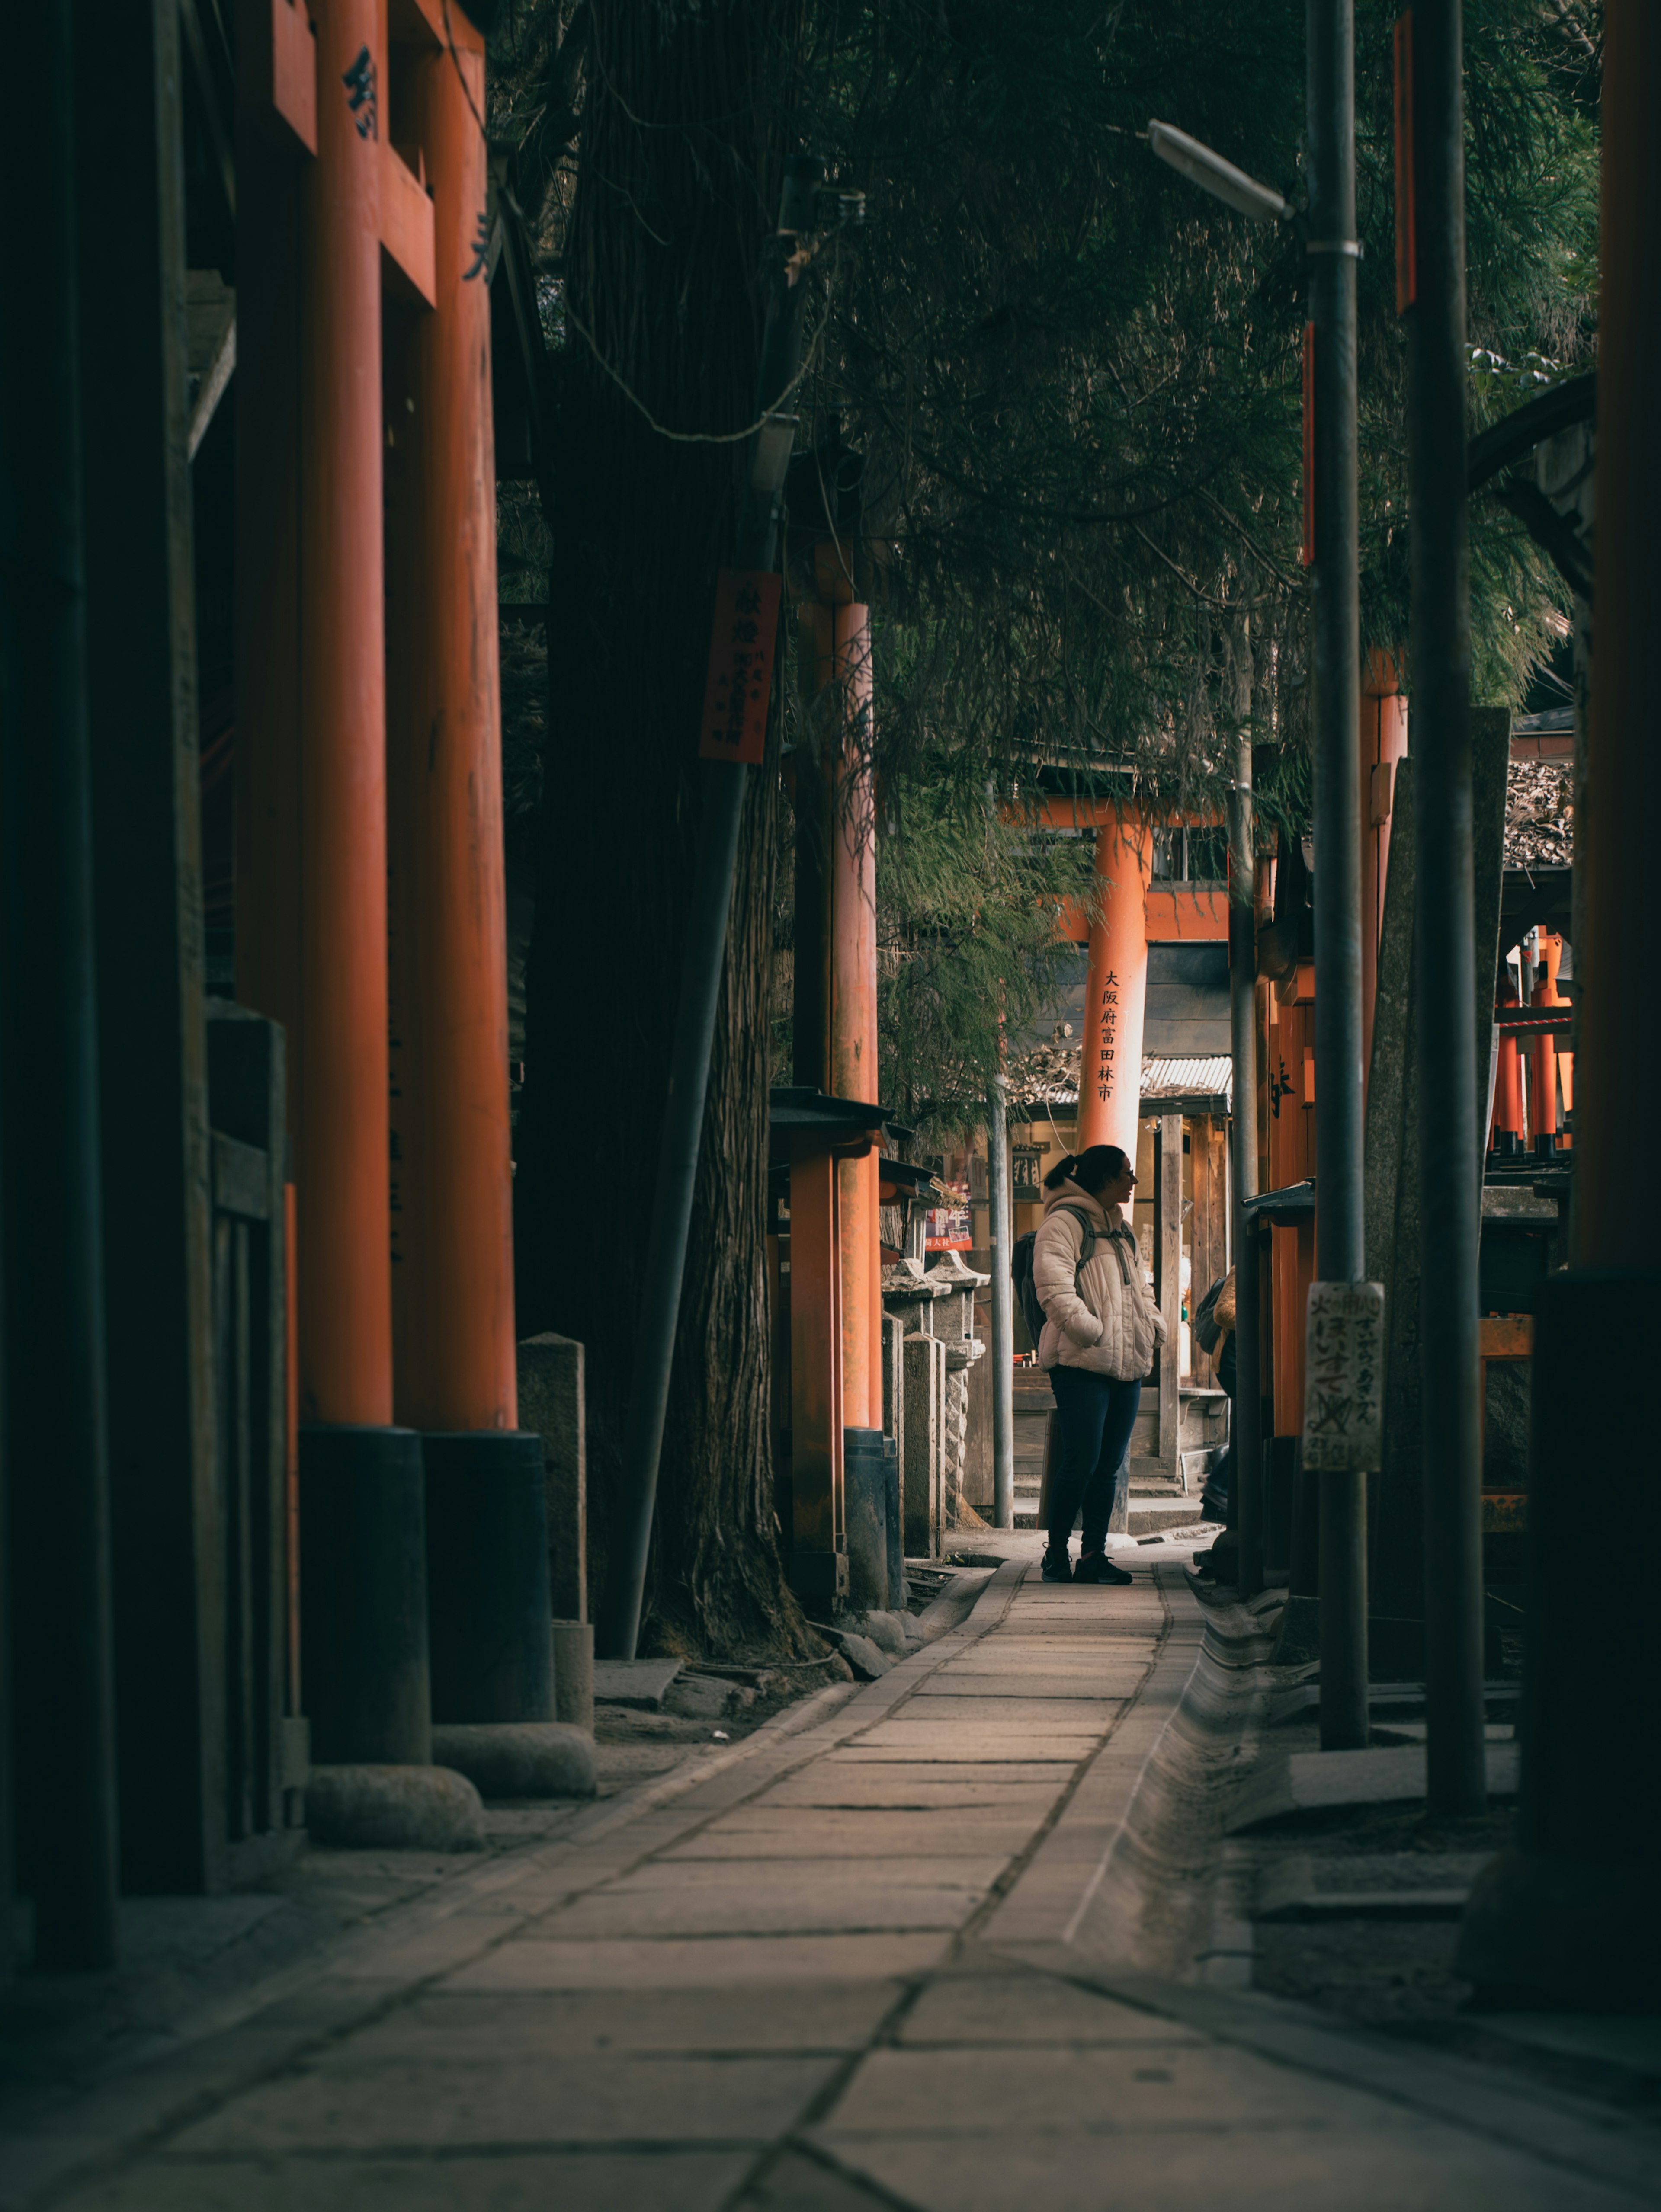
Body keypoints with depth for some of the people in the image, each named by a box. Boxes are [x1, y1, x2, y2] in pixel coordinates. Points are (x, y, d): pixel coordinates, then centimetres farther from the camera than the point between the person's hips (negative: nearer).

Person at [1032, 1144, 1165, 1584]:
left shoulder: (1120, 1230, 23)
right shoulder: (1065, 1222, -5)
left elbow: (1138, 1284, 33)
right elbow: (1054, 1284, -16)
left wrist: (1153, 1326, 16)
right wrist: (1088, 1329, -22)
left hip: (1127, 1363, 9)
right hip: (1083, 1362, -8)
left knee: (1108, 1465, 6)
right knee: (1081, 1461, -12)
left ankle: (1094, 1555, 8)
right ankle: (1056, 1552, -2)